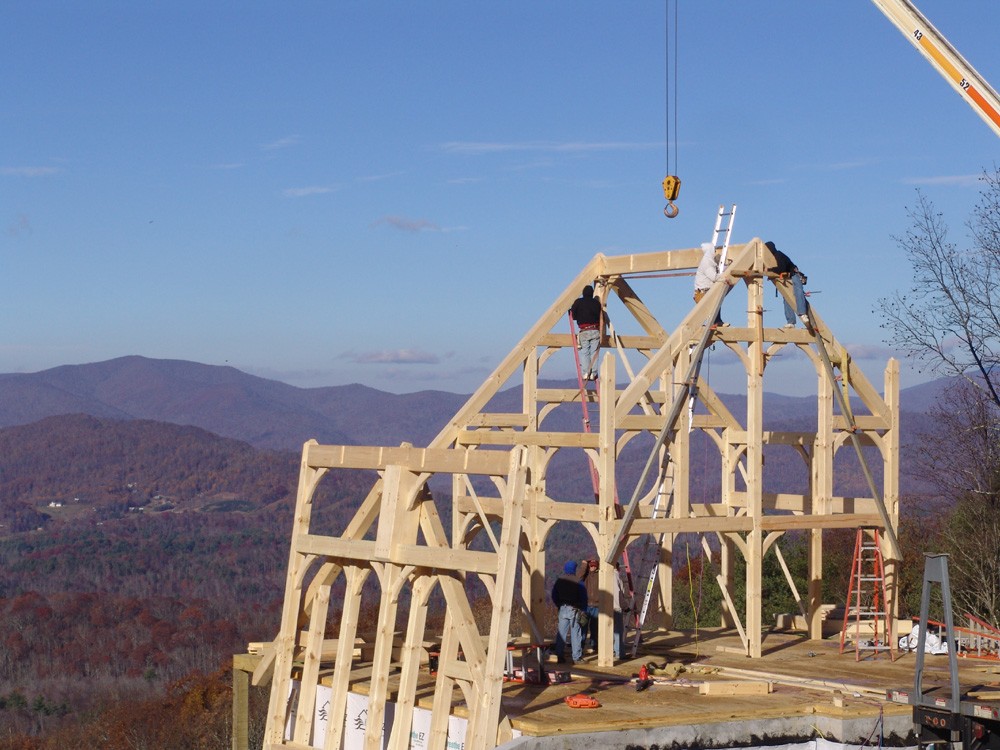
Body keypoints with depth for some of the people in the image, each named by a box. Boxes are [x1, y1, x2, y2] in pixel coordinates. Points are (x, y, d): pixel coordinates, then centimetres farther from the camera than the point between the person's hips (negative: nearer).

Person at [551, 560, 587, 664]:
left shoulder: (559, 581, 4)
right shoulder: (577, 582, -9)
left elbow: (554, 596, 10)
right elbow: (583, 597, -8)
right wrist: (582, 610, 1)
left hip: (563, 609, 4)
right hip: (574, 610, -4)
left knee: (561, 632, 7)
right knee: (575, 633, 1)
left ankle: (560, 655, 4)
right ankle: (577, 656, 3)